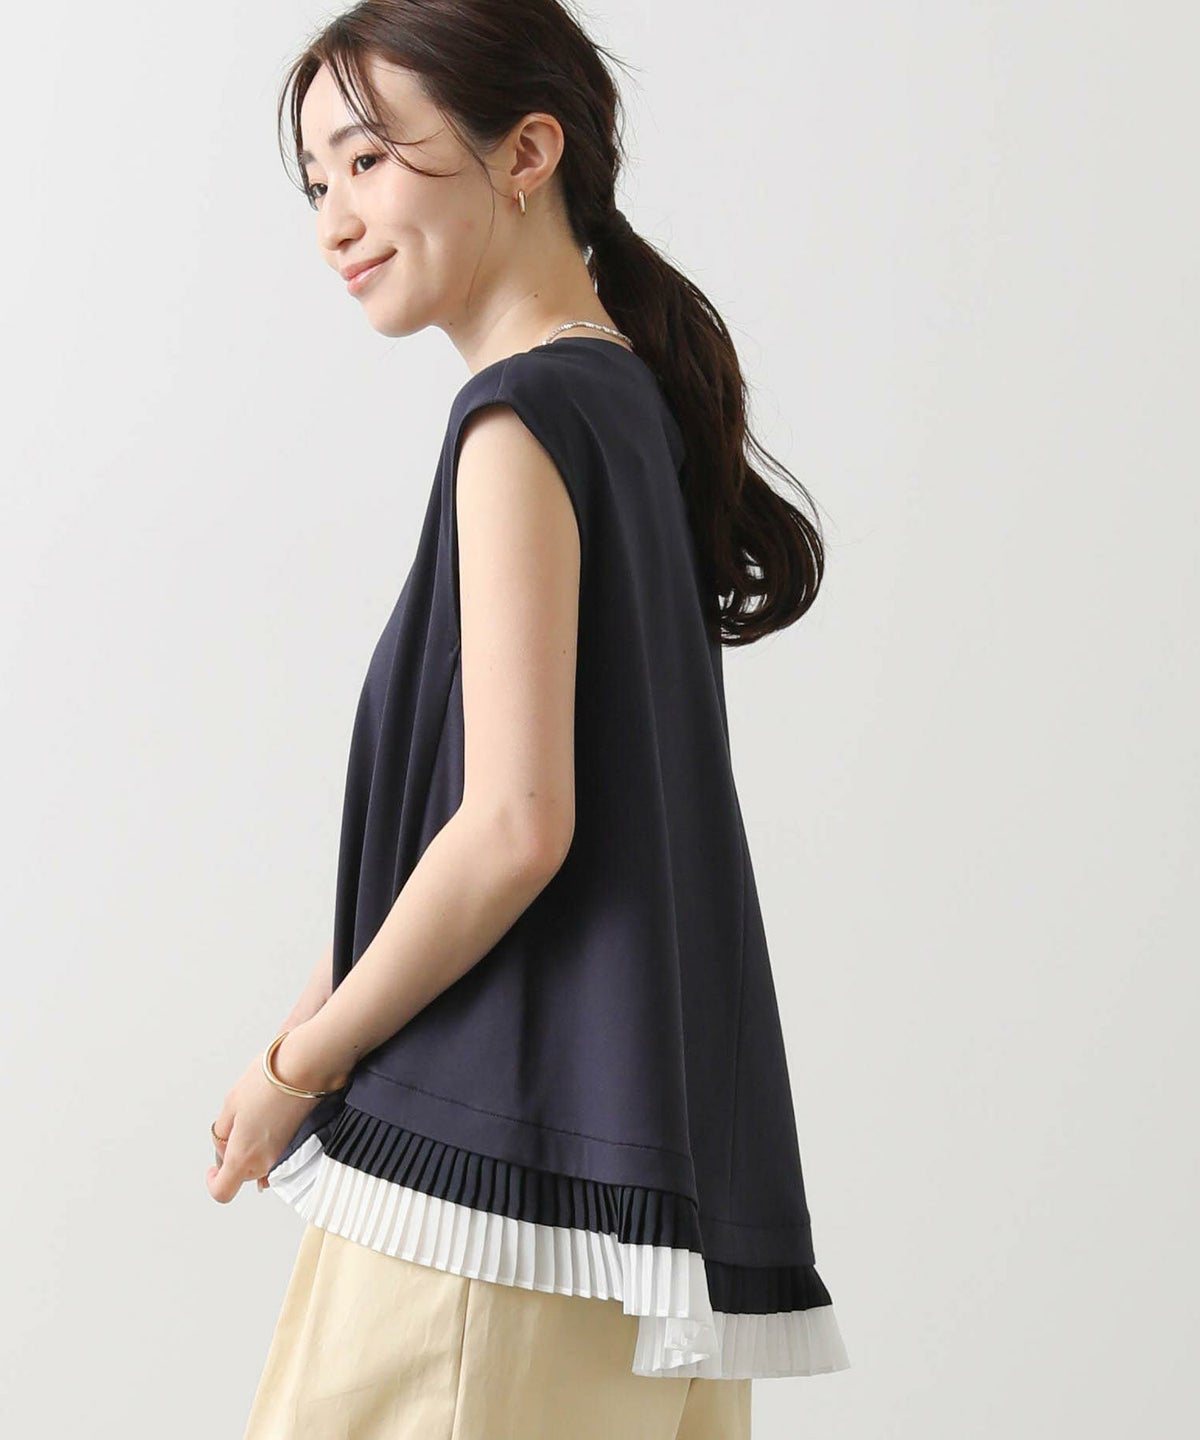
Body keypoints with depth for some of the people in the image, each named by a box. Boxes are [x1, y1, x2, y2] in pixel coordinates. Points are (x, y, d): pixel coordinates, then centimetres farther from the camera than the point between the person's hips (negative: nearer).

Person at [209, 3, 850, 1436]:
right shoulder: (635, 400, 14)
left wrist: (303, 1062, -7)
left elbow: (517, 824, -19)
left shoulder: (524, 415, -12)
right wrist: (334, 998, 15)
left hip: (497, 1154, -9)